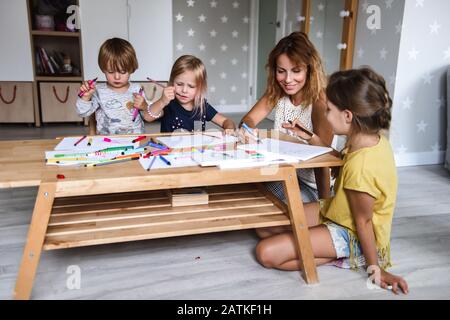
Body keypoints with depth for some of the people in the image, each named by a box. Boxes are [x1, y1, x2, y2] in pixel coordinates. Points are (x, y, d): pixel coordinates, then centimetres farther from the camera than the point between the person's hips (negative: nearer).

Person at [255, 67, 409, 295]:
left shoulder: (361, 165, -34)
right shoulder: (373, 138, -7)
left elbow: (363, 221, -23)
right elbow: (339, 158, 13)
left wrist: (374, 268, -10)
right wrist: (309, 138, 5)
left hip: (350, 234, -9)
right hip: (336, 212, 9)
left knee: (266, 253, -18)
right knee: (265, 227, 6)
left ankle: (339, 257, -4)